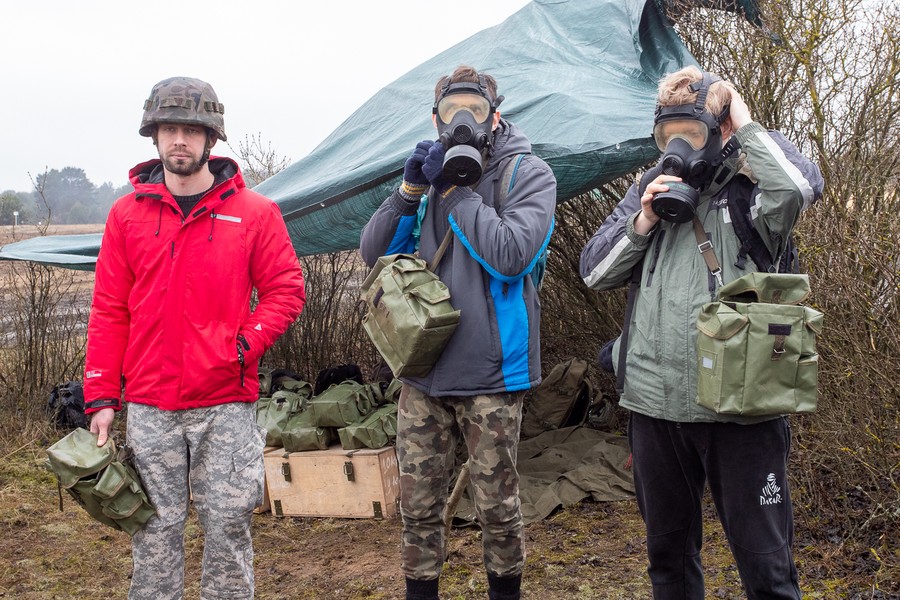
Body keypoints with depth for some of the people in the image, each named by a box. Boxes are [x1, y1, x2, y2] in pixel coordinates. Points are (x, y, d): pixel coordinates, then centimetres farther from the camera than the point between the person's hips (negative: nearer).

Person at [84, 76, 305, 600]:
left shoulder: (255, 213, 2)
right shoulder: (128, 214, 6)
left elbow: (286, 290, 3)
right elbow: (109, 311, 6)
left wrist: (244, 345, -12)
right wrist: (101, 398, 2)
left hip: (227, 404, -1)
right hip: (148, 407, 2)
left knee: (228, 523, 5)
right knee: (157, 527, 9)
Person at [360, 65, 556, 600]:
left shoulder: (528, 174, -3)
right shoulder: (431, 173, 11)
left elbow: (510, 255, -19)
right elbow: (374, 254, 7)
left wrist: (455, 191, -12)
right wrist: (410, 190, -6)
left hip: (490, 372, -4)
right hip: (424, 372, 4)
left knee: (498, 507, 8)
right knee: (419, 505, 11)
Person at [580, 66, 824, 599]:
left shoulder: (752, 186, -3)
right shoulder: (651, 190, 11)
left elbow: (802, 186, -27)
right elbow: (595, 272, 11)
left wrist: (746, 125, -11)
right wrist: (641, 222, -5)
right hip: (655, 402, 5)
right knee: (668, 552, 20)